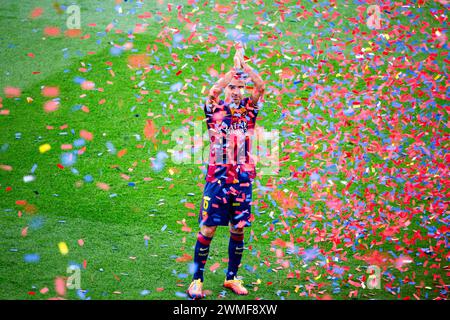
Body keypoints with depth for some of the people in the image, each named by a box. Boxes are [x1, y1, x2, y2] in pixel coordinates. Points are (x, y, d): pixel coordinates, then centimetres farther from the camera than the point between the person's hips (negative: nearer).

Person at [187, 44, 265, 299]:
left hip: (243, 180, 3)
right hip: (217, 179, -3)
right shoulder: (215, 110, 1)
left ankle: (232, 278, 21)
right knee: (208, 229, -3)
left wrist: (244, 64, -16)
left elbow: (261, 87, -9)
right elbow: (214, 91, -20)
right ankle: (197, 280, 5)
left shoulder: (248, 110, 7)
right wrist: (235, 67, -23)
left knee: (238, 230, 8)